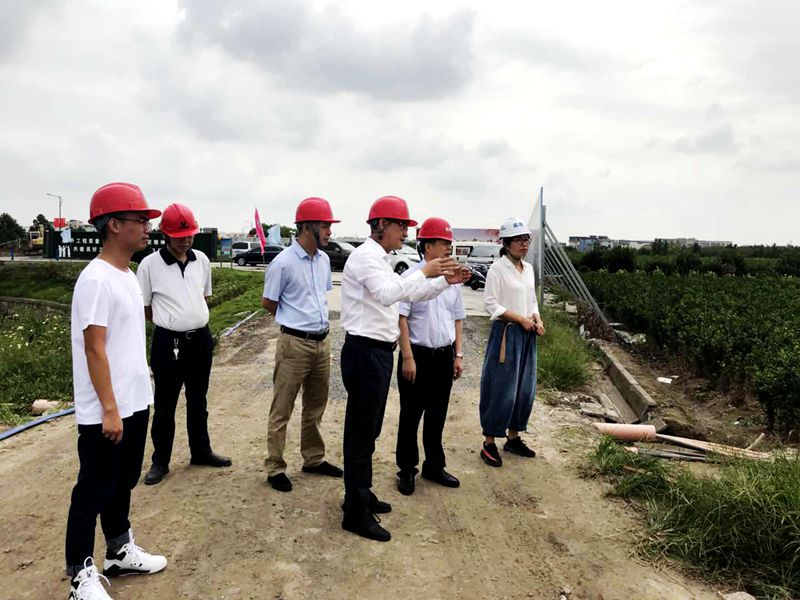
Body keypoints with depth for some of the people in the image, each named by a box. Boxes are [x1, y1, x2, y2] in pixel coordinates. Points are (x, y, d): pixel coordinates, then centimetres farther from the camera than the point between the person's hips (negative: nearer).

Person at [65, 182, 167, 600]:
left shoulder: (127, 275, 10)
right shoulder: (96, 279, -19)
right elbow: (94, 350, -20)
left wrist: (129, 401, 18)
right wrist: (109, 409, -20)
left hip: (135, 404, 9)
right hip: (105, 413, -9)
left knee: (122, 483, 20)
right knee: (94, 491, 5)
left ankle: (120, 553, 36)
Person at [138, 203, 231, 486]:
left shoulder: (202, 260, 2)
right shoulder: (150, 264, -11)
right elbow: (143, 309, -2)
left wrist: (194, 320, 10)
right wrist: (171, 323, 3)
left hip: (201, 338, 5)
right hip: (168, 342, -4)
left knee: (198, 400, 17)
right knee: (165, 404, 6)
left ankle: (201, 452, 32)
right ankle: (160, 461, 21)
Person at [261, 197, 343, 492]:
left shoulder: (324, 259, 5)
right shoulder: (283, 263, -15)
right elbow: (268, 303, -5)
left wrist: (315, 318, 12)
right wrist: (294, 320, 5)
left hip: (322, 342, 7)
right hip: (294, 344, -7)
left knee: (316, 407, 18)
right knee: (282, 410, 4)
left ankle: (313, 458, 33)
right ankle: (275, 468, 17)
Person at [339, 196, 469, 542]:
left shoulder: (379, 260, 17)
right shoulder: (365, 257, -14)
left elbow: (408, 293, 22)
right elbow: (387, 293, -31)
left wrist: (444, 281, 10)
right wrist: (425, 271, -29)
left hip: (377, 353, 10)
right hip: (364, 353, -10)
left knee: (369, 430, 19)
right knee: (361, 432, -2)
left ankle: (361, 494, 34)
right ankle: (355, 513, 9)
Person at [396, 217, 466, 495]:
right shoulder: (411, 277, -11)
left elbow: (457, 319, 14)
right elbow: (401, 318, -13)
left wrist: (458, 355, 11)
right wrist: (408, 358, -16)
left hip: (445, 356, 6)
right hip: (418, 355, -5)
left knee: (437, 415, 16)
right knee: (411, 415, 8)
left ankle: (434, 466, 31)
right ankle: (407, 469, 22)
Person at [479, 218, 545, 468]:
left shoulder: (528, 268, 12)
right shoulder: (497, 268, -10)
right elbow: (491, 304, -14)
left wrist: (537, 319, 0)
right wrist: (521, 319, -16)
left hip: (527, 335, 7)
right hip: (506, 333, -7)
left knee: (525, 389, 12)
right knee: (502, 390, -4)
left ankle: (513, 438, 27)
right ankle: (489, 444, 7)